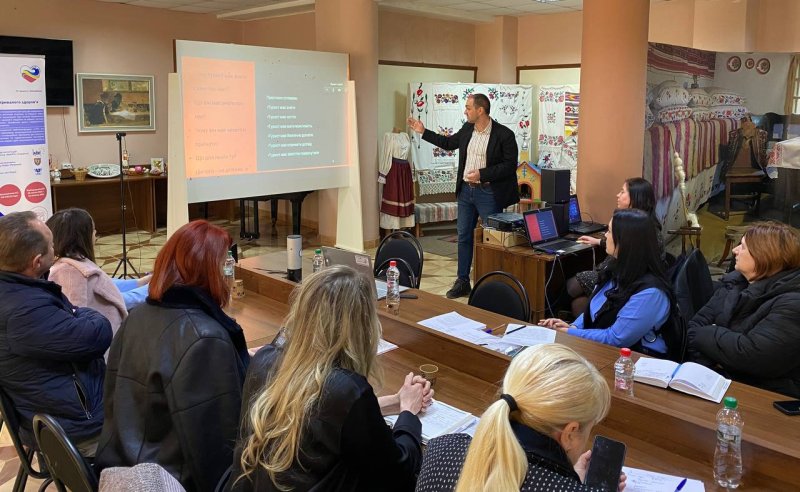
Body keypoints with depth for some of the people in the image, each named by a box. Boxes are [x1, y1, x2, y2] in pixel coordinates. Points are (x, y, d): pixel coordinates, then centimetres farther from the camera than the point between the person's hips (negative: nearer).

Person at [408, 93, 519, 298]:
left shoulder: (504, 135, -13)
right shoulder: (467, 129, 6)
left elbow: (510, 165, -15)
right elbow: (449, 143, 22)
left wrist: (482, 174, -20)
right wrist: (423, 132, 21)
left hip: (488, 193, -6)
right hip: (465, 190, 6)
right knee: (463, 236, 11)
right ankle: (462, 282, 22)